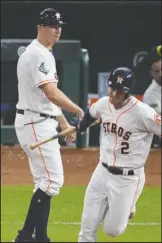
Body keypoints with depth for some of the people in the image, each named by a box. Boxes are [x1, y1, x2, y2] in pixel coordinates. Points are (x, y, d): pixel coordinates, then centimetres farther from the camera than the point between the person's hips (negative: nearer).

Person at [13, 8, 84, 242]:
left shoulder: (44, 54, 17)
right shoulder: (37, 54, -17)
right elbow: (51, 93, -27)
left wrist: (64, 122, 22)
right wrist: (80, 112, -28)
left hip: (42, 124, 11)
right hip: (35, 124, -11)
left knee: (45, 182, 12)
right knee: (52, 180, -13)